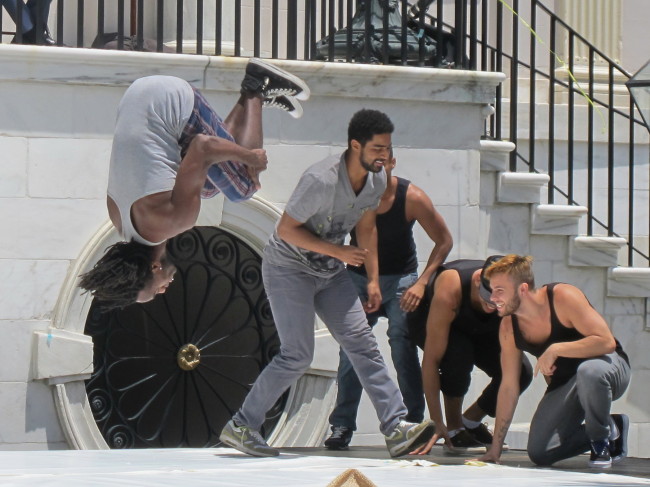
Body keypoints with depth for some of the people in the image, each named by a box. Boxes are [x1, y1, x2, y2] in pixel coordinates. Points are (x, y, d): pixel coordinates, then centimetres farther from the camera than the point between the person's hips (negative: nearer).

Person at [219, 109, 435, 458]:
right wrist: (338, 251, -24)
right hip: (288, 268, -7)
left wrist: (373, 280, 9)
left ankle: (396, 429, -8)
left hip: (330, 272, 7)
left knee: (362, 343, -4)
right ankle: (240, 427, 0)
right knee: (297, 354, -12)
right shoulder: (322, 180, -29)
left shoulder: (377, 180, -3)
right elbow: (286, 229, -22)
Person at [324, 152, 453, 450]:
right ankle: (342, 425, -4)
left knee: (403, 346, -14)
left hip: (400, 279, -1)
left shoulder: (412, 198, -17)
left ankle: (413, 422, -7)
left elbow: (444, 241, -7)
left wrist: (421, 282, -17)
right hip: (358, 277, 1)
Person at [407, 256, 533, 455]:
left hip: (480, 331, 4)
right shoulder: (449, 291, -42)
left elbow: (512, 363, -28)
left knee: (522, 371, -19)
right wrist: (437, 423, -41)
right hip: (428, 319, -3)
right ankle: (454, 430, -15)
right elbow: (431, 359, -39)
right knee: (458, 353, -36)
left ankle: (471, 422, 6)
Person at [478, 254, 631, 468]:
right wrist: (495, 448, -6)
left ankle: (603, 436, -12)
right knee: (539, 454, -9)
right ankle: (611, 428, 13)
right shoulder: (508, 327, -9)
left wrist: (555, 350, -39)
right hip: (563, 384, 6)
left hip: (608, 365, -6)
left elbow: (606, 342, -33)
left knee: (589, 370, -42)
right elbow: (508, 387, -4)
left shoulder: (562, 298, -26)